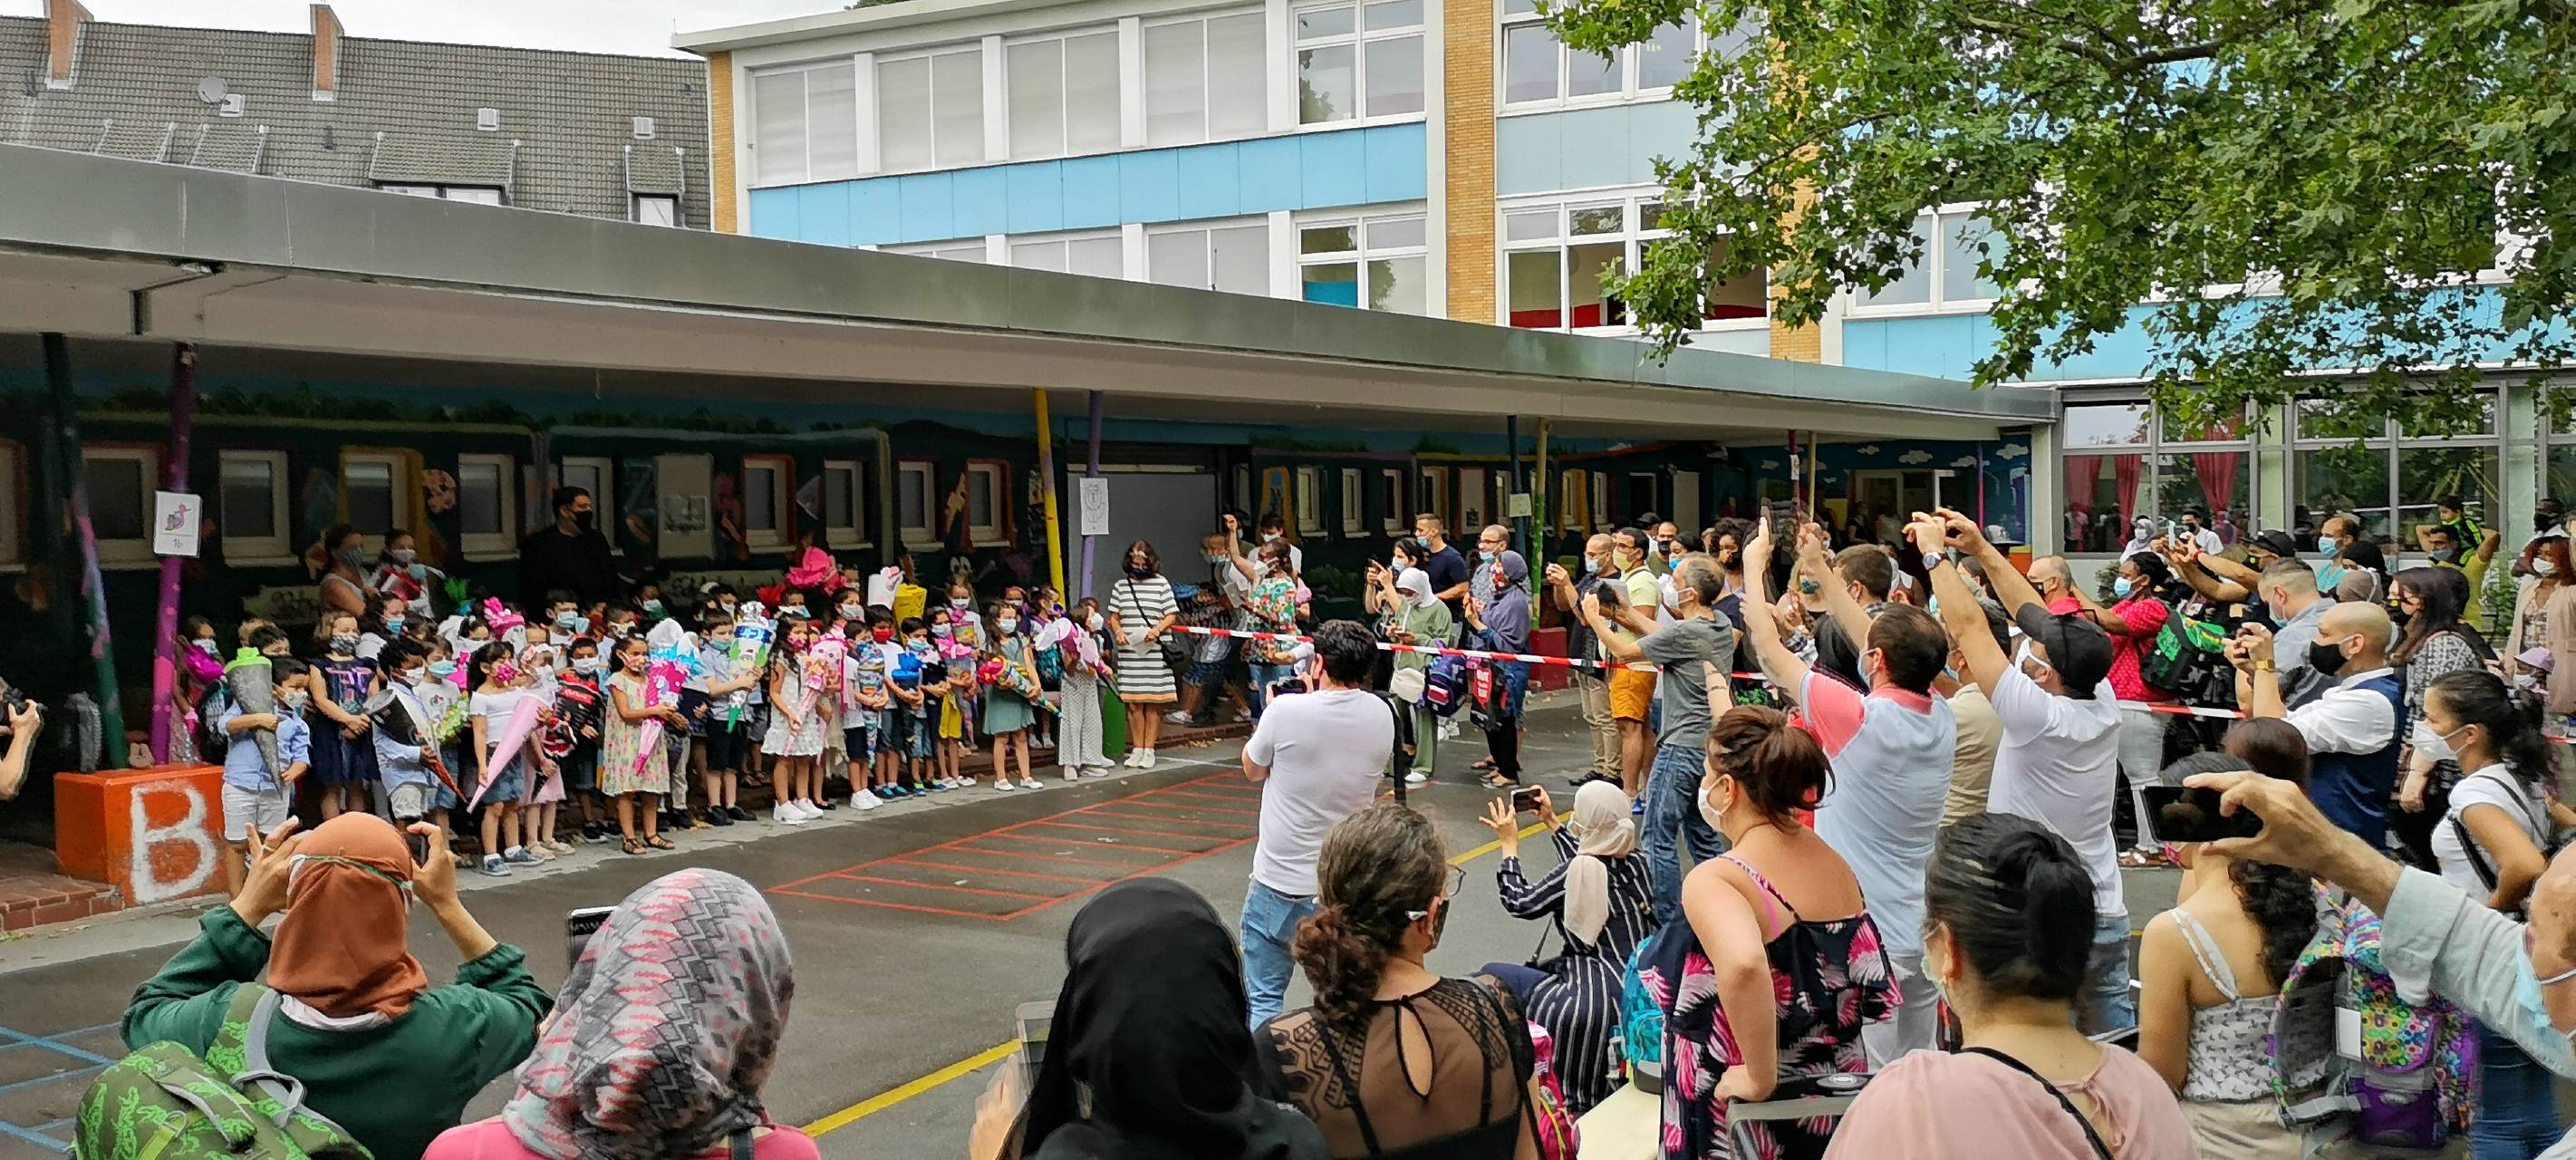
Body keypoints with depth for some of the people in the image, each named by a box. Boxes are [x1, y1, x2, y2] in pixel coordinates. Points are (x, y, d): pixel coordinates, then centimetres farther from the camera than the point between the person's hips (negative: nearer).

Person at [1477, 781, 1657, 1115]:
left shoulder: (1577, 872, -13)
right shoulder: (1635, 864, 5)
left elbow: (1519, 902, 1)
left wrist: (1510, 844, 13)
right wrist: (1552, 822, 33)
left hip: (1598, 1004, -8)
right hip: (1640, 996, 8)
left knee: (1491, 976, 8)